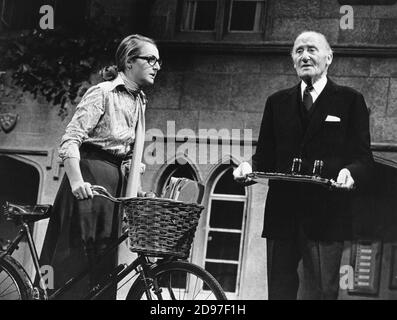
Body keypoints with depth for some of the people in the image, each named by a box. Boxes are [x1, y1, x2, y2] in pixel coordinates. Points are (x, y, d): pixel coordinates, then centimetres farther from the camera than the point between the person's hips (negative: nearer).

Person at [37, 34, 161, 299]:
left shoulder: (138, 101, 15)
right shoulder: (103, 93, -9)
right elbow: (71, 140, -16)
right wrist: (76, 181, -27)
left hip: (114, 183, 8)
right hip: (88, 180, -8)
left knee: (105, 257, 5)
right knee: (78, 255, -10)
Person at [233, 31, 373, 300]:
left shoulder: (349, 101, 7)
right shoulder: (277, 103, 18)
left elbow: (363, 158, 2)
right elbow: (265, 156, 17)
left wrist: (350, 172, -20)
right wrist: (249, 167, -5)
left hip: (325, 215, -4)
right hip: (282, 214, 4)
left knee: (322, 292, -5)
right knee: (279, 290, 5)